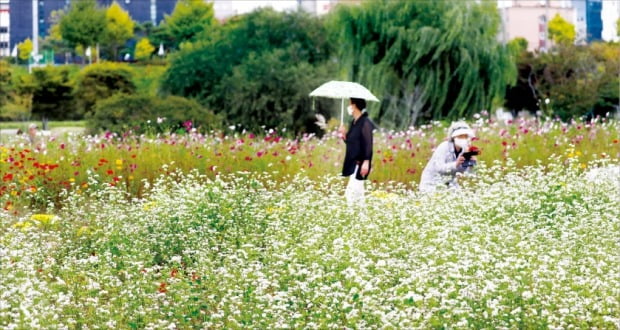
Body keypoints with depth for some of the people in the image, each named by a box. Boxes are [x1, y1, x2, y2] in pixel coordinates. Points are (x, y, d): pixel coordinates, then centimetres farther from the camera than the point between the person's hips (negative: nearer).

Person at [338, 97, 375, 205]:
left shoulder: (365, 123, -13)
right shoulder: (354, 123, 14)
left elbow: (368, 144, -18)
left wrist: (366, 162, -24)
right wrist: (344, 135, 3)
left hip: (360, 163, -10)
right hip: (353, 163, 10)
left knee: (351, 193, -15)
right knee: (357, 193, 12)